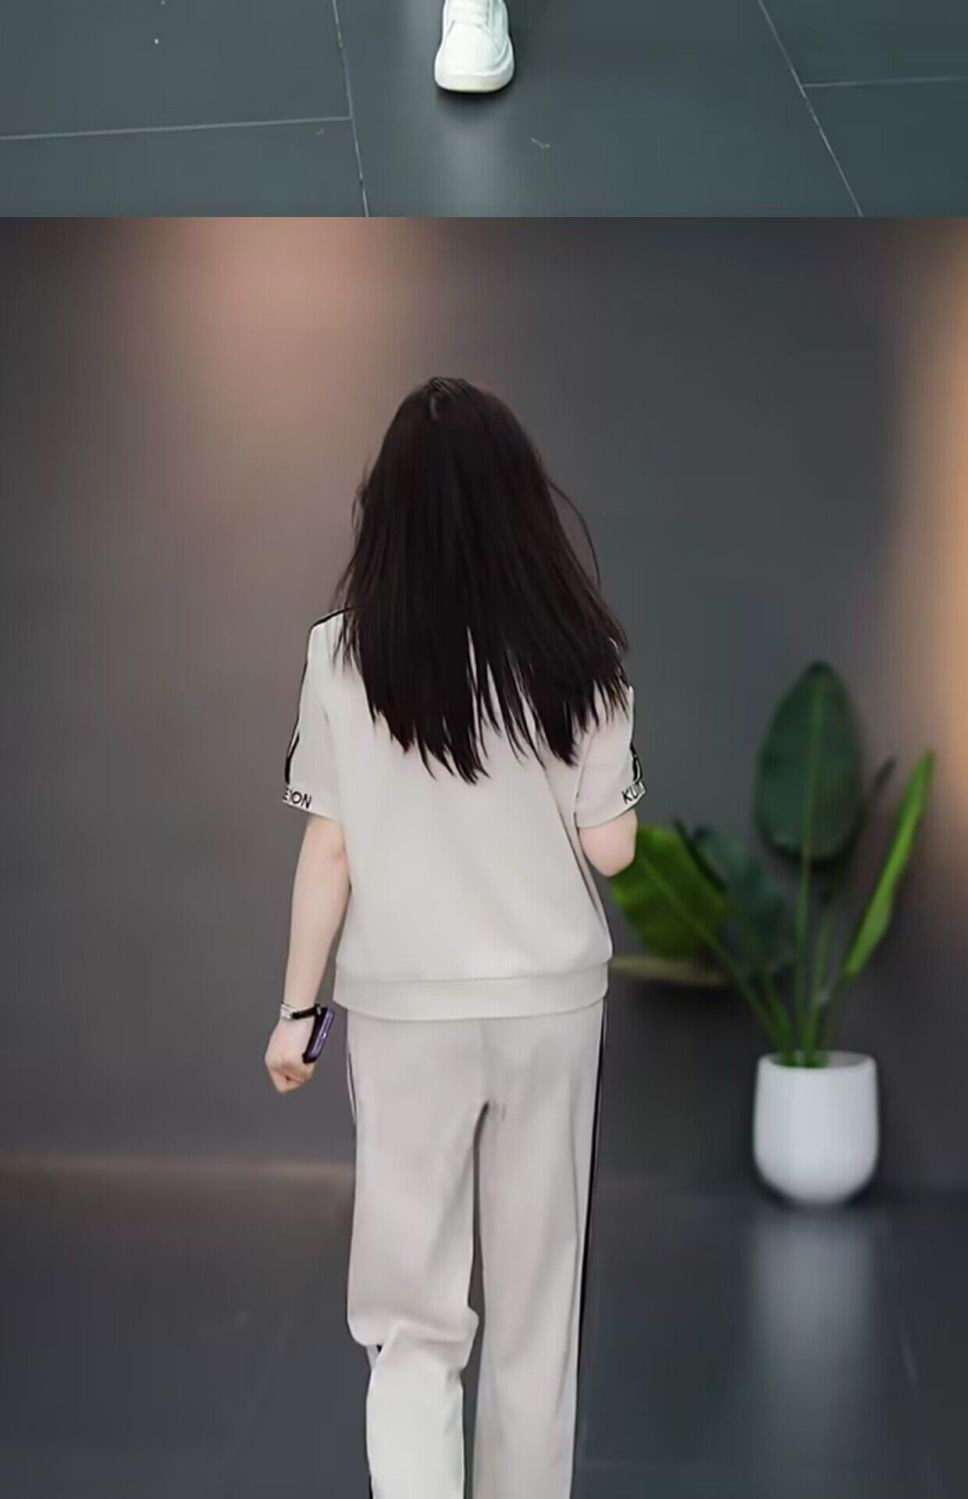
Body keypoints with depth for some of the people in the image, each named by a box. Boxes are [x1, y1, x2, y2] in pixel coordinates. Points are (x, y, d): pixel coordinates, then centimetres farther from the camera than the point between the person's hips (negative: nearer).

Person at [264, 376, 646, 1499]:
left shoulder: (343, 653, -10)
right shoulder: (577, 653, -8)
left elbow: (329, 848, -7)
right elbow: (610, 849, -5)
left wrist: (296, 1010, 3)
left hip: (405, 1008, -1)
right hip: (549, 1002, 1)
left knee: (413, 1313, 5)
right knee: (537, 1299, 16)